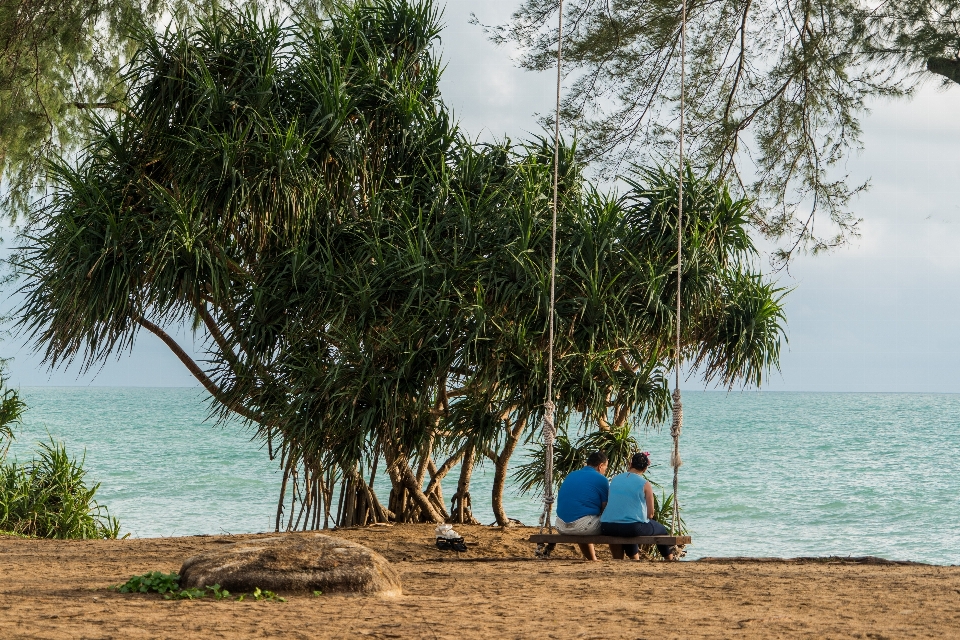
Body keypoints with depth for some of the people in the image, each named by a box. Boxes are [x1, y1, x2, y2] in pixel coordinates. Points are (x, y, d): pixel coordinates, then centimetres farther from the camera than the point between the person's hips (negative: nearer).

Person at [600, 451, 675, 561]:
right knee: (662, 530, 22)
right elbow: (650, 514, -2)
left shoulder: (614, 479, 8)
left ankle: (635, 559, 51)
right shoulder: (645, 485, -5)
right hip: (634, 527, -4)